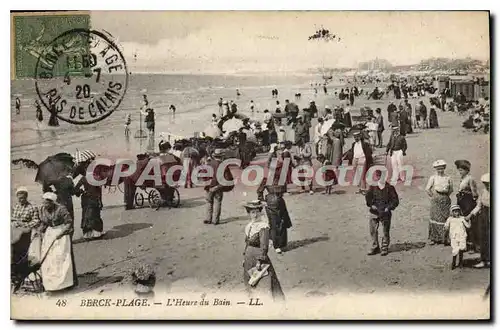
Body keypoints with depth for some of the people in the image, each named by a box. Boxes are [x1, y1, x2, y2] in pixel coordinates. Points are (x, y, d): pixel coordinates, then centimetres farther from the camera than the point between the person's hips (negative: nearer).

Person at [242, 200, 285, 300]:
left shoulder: (263, 226, -15)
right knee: (252, 286, 17)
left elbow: (264, 246, -19)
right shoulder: (248, 226, 9)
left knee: (264, 285, -8)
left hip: (259, 256, -8)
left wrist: (260, 261, -21)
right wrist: (245, 257, 19)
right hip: (249, 257, 8)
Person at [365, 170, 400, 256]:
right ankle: (375, 247, 18)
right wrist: (371, 205, -13)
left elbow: (395, 200, -1)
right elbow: (367, 197, 4)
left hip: (385, 213, -3)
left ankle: (385, 248, 15)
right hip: (374, 212, 3)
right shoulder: (373, 187, 5)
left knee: (385, 232, 3)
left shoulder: (390, 188, -2)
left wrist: (388, 208, -12)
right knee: (373, 230, 5)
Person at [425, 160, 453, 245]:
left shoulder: (448, 178, 8)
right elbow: (427, 189, -1)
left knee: (445, 218, 1)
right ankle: (433, 238, 1)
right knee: (435, 218, -4)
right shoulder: (433, 178, 2)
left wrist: (446, 195, 4)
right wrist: (433, 196, -3)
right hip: (436, 201, -2)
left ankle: (445, 238, 8)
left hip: (445, 201, 2)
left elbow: (451, 189, 15)